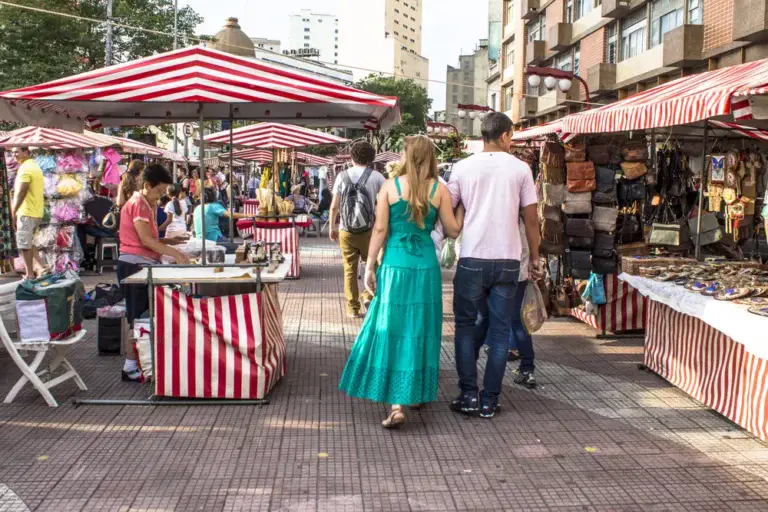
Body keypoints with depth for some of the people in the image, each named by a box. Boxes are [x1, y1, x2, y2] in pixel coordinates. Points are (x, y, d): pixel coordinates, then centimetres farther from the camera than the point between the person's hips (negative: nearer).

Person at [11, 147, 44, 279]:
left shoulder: (25, 168, -14)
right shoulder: (35, 166, 17)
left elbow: (21, 192, -19)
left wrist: (13, 211, -16)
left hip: (27, 212, -10)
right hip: (37, 212, 10)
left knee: (24, 243, -3)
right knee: (28, 242, 17)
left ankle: (30, 275, 0)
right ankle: (42, 267, 11)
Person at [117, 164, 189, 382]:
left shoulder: (145, 204, 18)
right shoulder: (138, 204, -12)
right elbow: (146, 240, -19)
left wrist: (169, 241, 8)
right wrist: (175, 253, -18)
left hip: (142, 265, 10)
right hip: (135, 264, -10)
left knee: (142, 318, 11)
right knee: (138, 318, -6)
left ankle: (138, 362, 17)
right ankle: (130, 367, -1)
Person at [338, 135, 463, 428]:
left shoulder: (390, 186, -1)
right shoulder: (439, 189, -1)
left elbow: (380, 229, -3)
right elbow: (453, 231, 2)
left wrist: (370, 266, 2)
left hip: (394, 266, -1)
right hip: (426, 266, 1)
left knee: (391, 330, 1)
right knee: (420, 330, 15)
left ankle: (396, 406, -7)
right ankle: (419, 391, 29)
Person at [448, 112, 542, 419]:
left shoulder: (463, 167, 1)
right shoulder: (521, 169, 1)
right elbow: (531, 219, 3)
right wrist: (535, 258, 12)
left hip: (472, 259, 0)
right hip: (508, 260, 0)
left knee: (467, 327, 12)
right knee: (500, 331, 8)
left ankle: (469, 396, 5)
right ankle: (489, 402, 9)